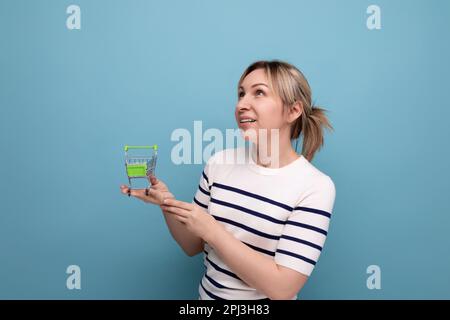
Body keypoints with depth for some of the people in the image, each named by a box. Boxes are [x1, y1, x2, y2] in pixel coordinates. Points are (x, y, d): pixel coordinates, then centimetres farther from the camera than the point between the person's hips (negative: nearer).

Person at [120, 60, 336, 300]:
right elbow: (193, 247, 4)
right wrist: (166, 203, -12)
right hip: (207, 293, 3)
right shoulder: (219, 163, -5)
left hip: (263, 297, -3)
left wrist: (212, 230, -21)